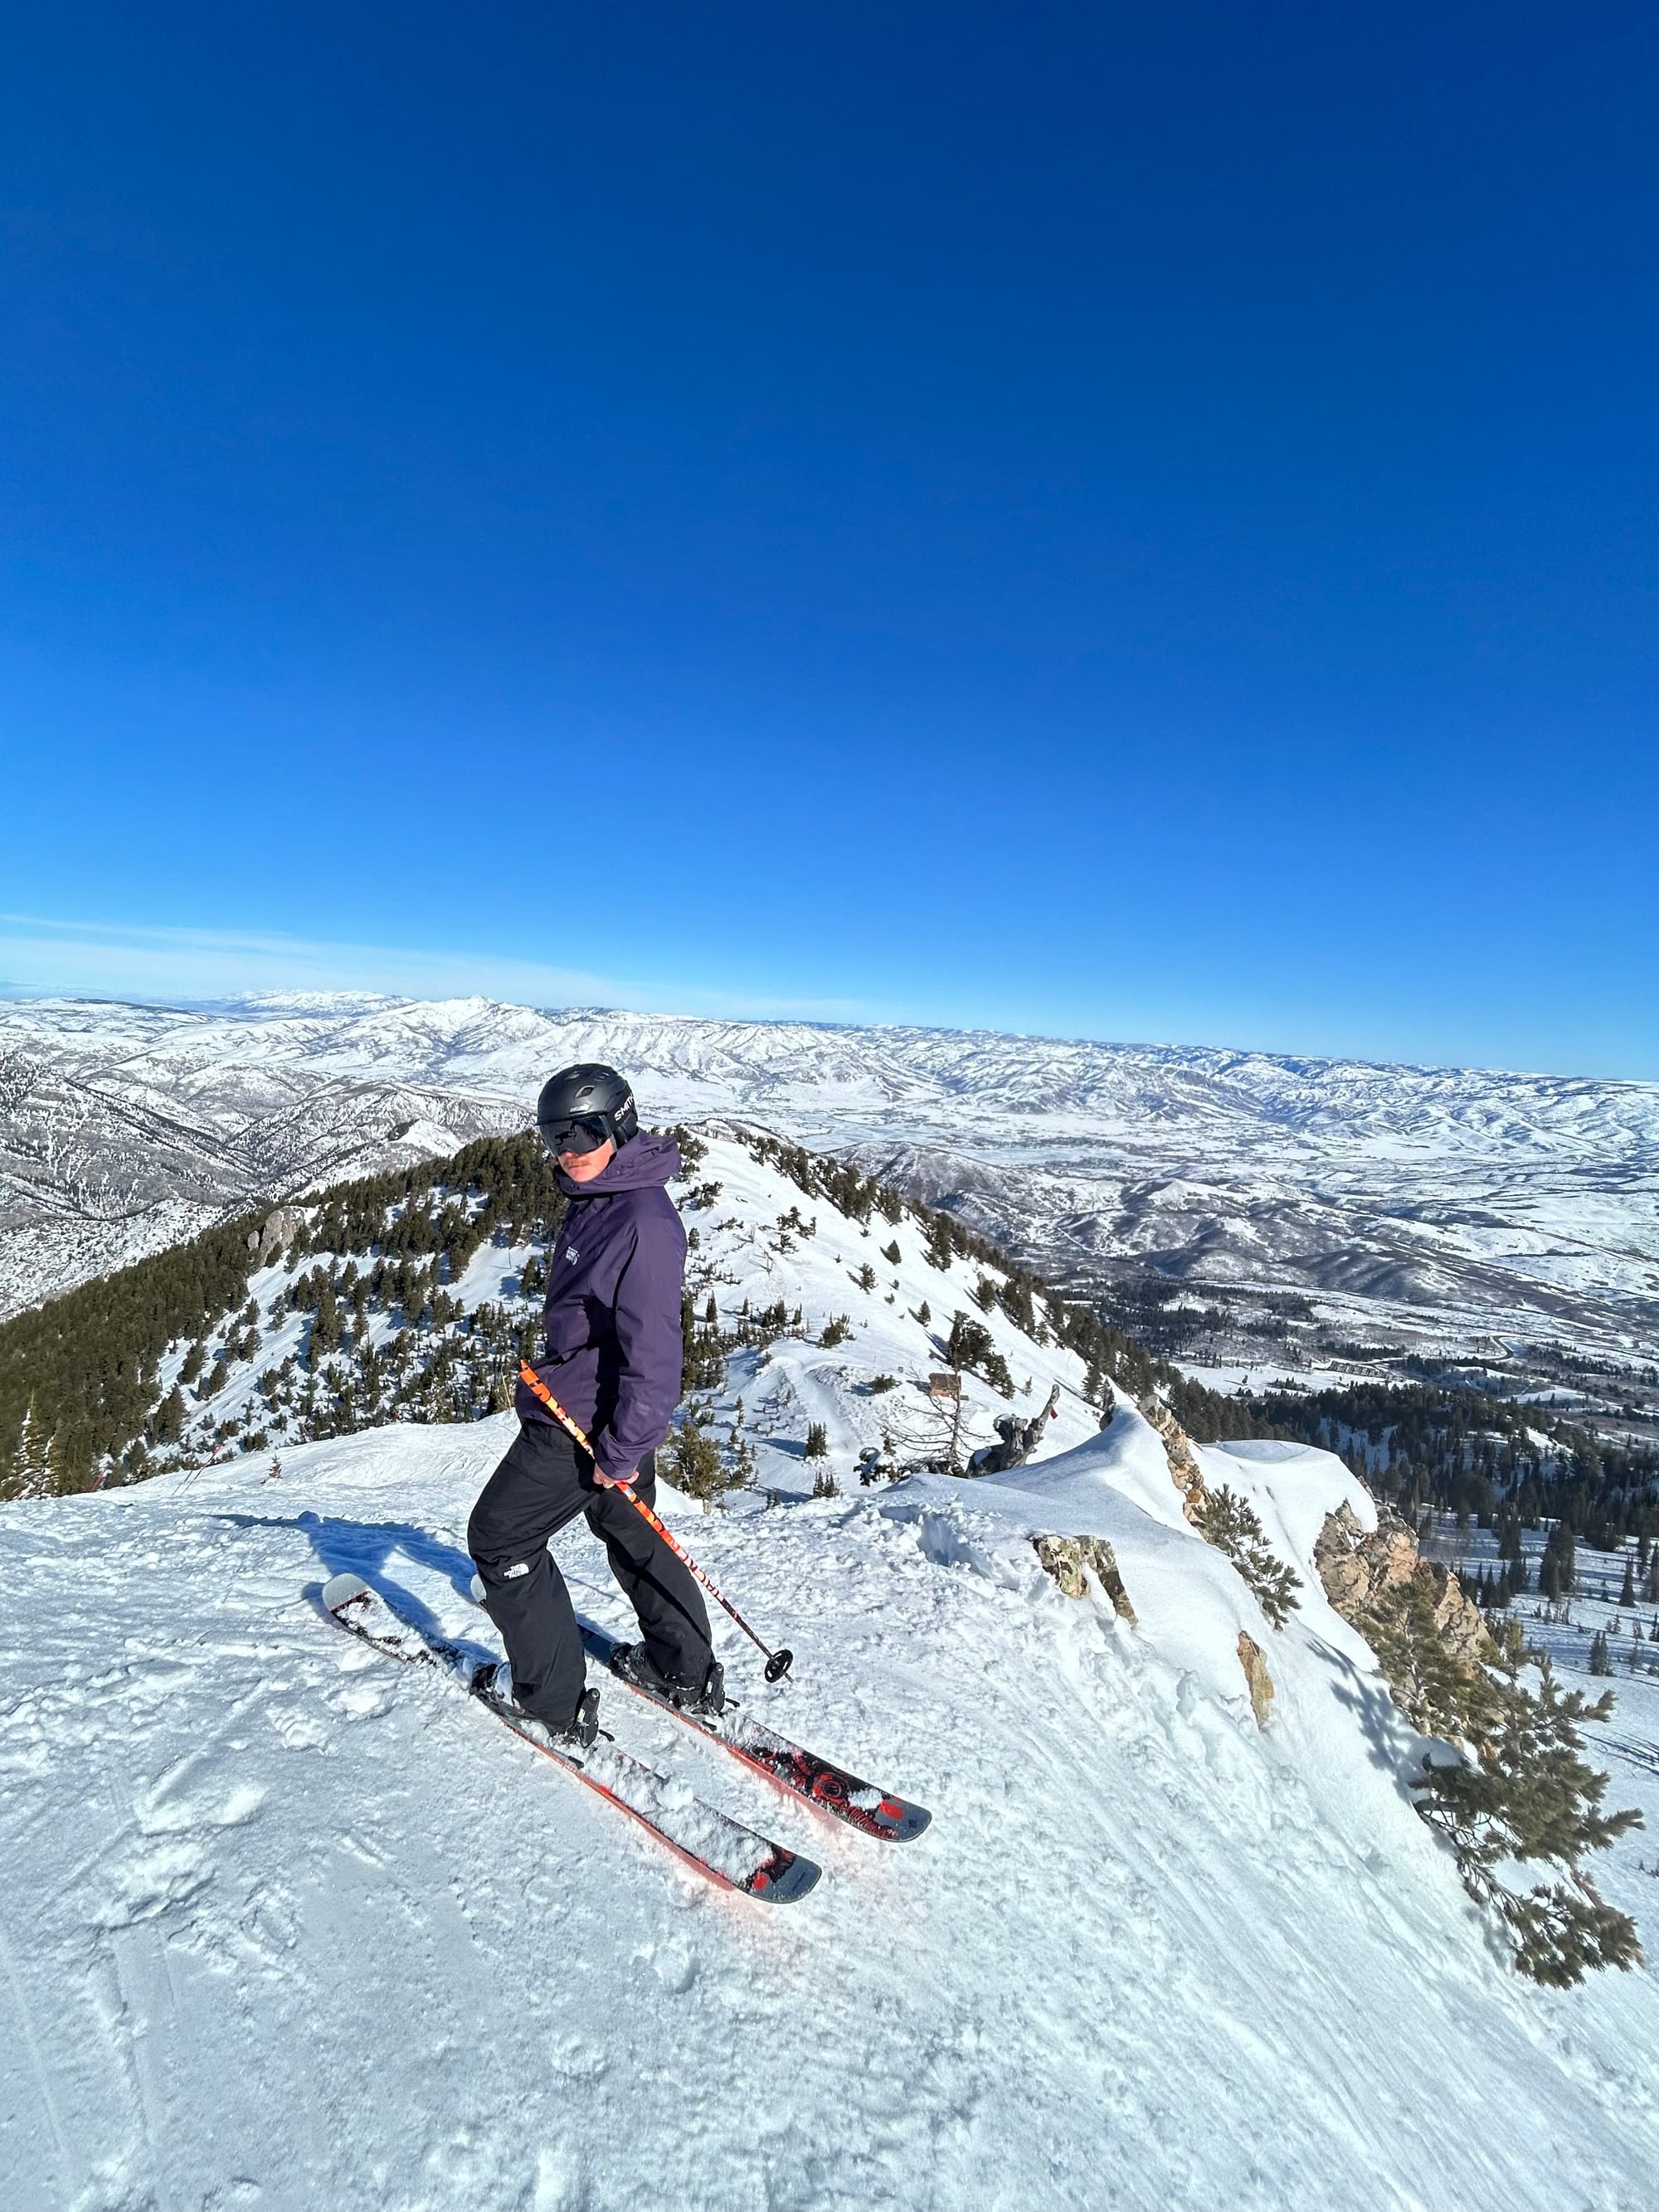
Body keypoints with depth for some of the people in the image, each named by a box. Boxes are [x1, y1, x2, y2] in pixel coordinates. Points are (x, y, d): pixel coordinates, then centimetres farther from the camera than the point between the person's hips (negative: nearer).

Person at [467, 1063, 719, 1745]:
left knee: (498, 1539, 7)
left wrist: (622, 1448, -24)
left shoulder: (643, 1220, -27)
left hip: (588, 1421, -10)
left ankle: (557, 1700, 20)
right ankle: (688, 1674, 38)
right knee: (631, 1535, 22)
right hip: (598, 1411, 10)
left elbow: (652, 1346, -28)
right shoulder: (591, 1202, 6)